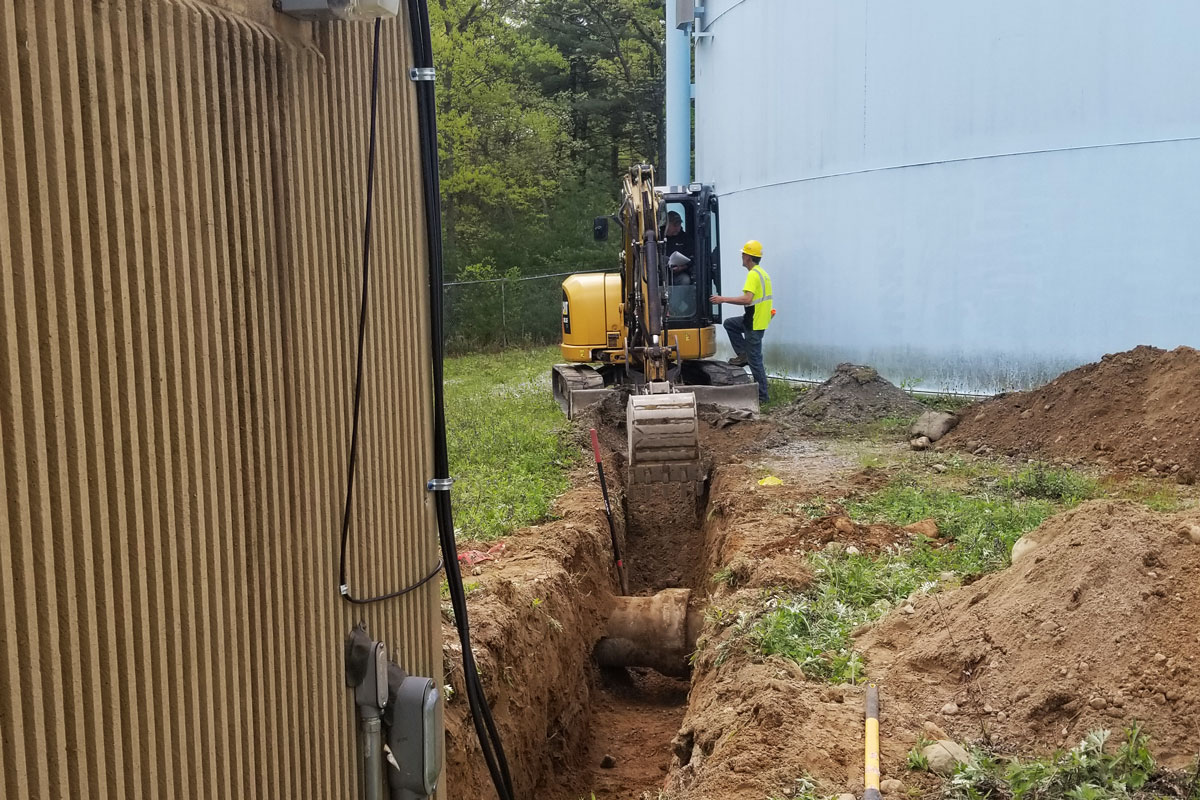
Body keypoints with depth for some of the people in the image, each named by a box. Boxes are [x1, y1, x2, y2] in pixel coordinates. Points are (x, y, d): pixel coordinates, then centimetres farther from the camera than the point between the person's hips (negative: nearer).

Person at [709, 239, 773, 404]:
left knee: (755, 360, -3)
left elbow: (747, 299, -30)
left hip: (755, 323, -10)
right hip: (753, 319, 10)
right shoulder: (762, 273, 13)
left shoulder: (753, 274, -19)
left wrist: (723, 299, -24)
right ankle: (743, 354, 18)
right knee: (729, 323, 23)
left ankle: (761, 396, 3)